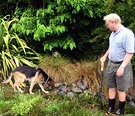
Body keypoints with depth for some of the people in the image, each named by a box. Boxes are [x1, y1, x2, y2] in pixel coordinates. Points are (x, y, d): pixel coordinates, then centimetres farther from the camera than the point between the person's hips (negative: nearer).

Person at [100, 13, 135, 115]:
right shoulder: (113, 33, 5)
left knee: (121, 89, 6)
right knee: (111, 87, 15)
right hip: (111, 64, 8)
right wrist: (105, 56, 25)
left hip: (121, 65, -8)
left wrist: (122, 67, -24)